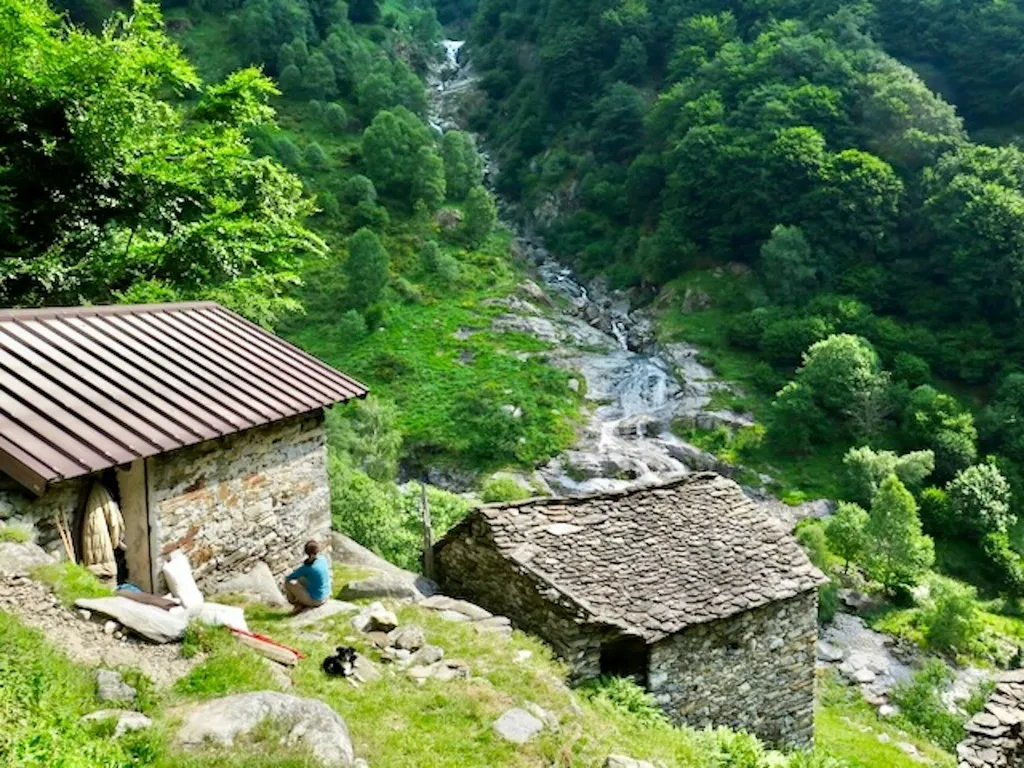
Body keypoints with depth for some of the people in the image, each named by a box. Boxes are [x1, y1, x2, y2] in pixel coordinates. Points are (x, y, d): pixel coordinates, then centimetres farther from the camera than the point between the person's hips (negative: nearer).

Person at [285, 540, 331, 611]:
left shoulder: (306, 568, -23)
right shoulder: (323, 560, -7)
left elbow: (289, 578, -12)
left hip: (314, 600, -7)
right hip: (325, 597, 7)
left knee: (288, 582, -4)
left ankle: (297, 604, 16)